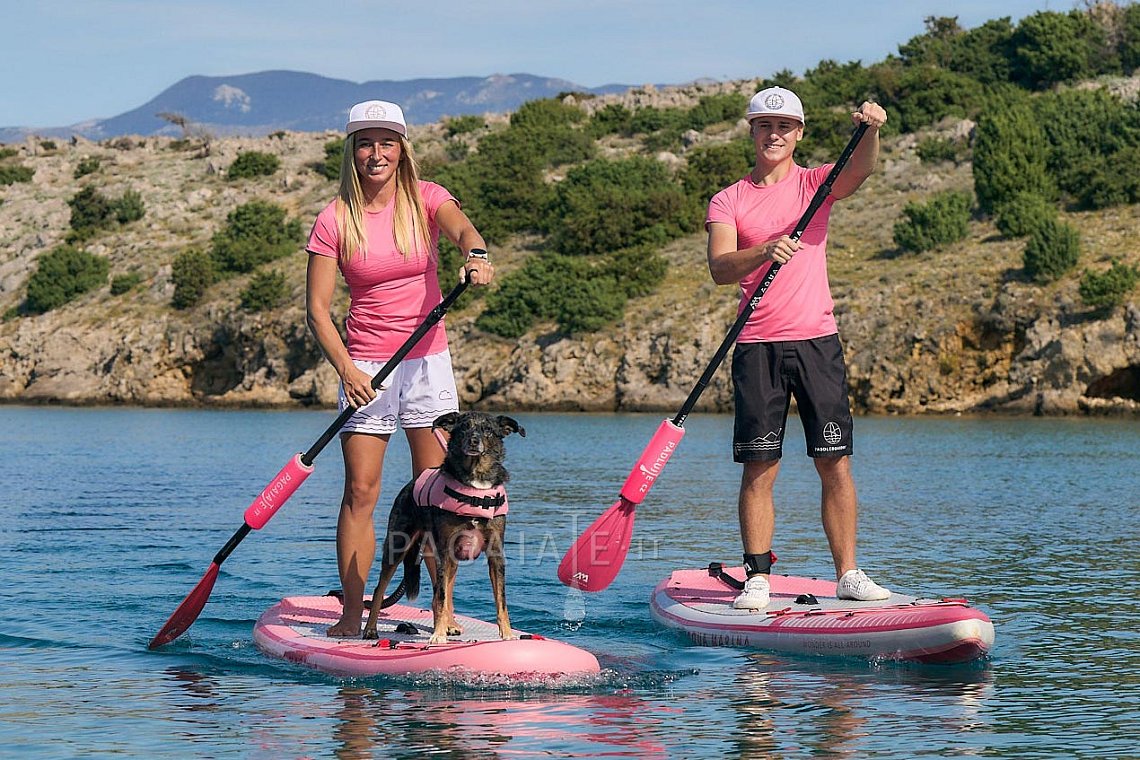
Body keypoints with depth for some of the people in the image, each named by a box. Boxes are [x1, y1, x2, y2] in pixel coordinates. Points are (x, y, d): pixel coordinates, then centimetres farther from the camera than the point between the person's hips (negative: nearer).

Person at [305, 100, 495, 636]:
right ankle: (352, 616, -3)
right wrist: (346, 370, -17)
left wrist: (476, 255, -46)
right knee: (360, 492, -6)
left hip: (428, 360, 1)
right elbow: (317, 310, -4)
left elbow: (464, 230, -22)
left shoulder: (424, 199, 0)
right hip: (366, 366, -1)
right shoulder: (335, 219, -2)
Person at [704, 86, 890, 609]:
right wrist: (764, 251, -31)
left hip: (816, 339, 1)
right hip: (757, 345, -1)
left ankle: (848, 573, 5)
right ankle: (757, 577, 1)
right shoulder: (728, 200, 6)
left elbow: (860, 172, -15)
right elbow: (720, 268, -10)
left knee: (835, 462, 0)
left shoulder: (815, 184, 8)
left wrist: (870, 129, -36)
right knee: (759, 468, -2)